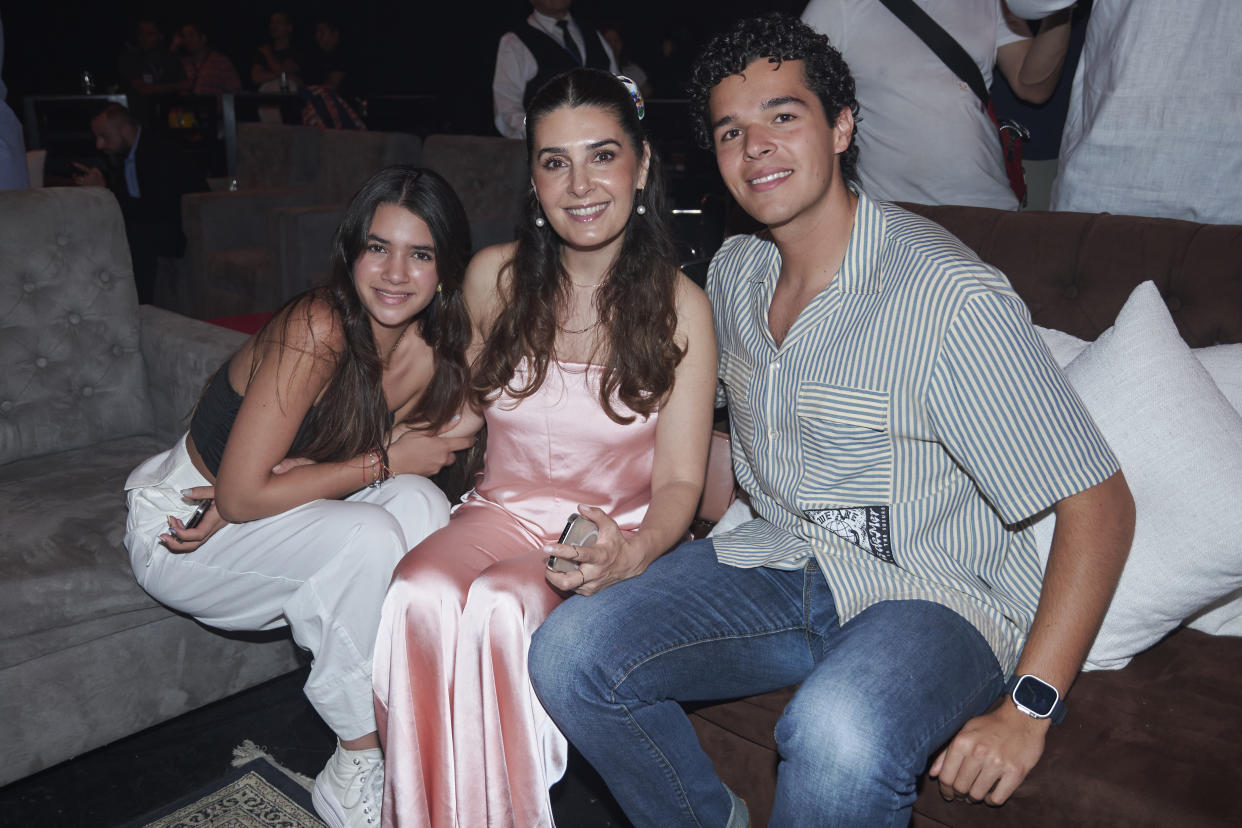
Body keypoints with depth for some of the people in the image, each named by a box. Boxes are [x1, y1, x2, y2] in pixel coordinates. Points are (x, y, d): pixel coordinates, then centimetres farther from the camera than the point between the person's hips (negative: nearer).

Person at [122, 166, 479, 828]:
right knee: (367, 540, -29)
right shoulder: (316, 330, -29)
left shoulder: (430, 351, -9)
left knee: (418, 502, -22)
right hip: (174, 530, -5)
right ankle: (355, 770, -11)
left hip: (255, 515, 6)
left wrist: (245, 500, -20)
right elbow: (242, 493, -27)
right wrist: (386, 460, -22)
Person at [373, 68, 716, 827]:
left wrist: (634, 551, -28)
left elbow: (680, 481, -8)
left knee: (498, 606, -32)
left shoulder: (680, 306, -7)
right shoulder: (494, 277, 2)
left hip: (617, 534, -2)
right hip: (500, 512, 3)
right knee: (420, 597, -30)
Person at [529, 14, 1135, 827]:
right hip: (778, 561, 6)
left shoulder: (955, 299, -19)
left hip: (931, 598, -5)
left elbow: (1100, 503, -17)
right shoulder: (733, 271, 4)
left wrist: (1027, 709, -21)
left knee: (838, 731, -38)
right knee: (570, 652, -14)